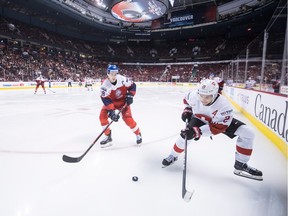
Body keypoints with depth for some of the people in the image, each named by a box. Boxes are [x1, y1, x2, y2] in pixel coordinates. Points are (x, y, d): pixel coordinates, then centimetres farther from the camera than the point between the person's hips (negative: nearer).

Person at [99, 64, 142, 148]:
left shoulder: (122, 79, -24)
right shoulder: (105, 84, -26)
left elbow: (132, 85, -7)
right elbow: (106, 99, -29)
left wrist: (130, 95, -19)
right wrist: (111, 111, -39)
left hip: (123, 101, -1)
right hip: (111, 101, 2)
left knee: (127, 118, -13)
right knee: (102, 116, -14)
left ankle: (138, 134, 13)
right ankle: (108, 137, 4)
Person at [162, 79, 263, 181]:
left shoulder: (224, 105, -39)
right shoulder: (193, 95, -30)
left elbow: (217, 127, -35)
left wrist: (197, 131, -43)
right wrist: (187, 110, -11)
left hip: (220, 121, 0)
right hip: (200, 118, 1)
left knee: (247, 133, -16)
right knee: (186, 135, -21)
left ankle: (240, 165, 2)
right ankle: (173, 156, 11)